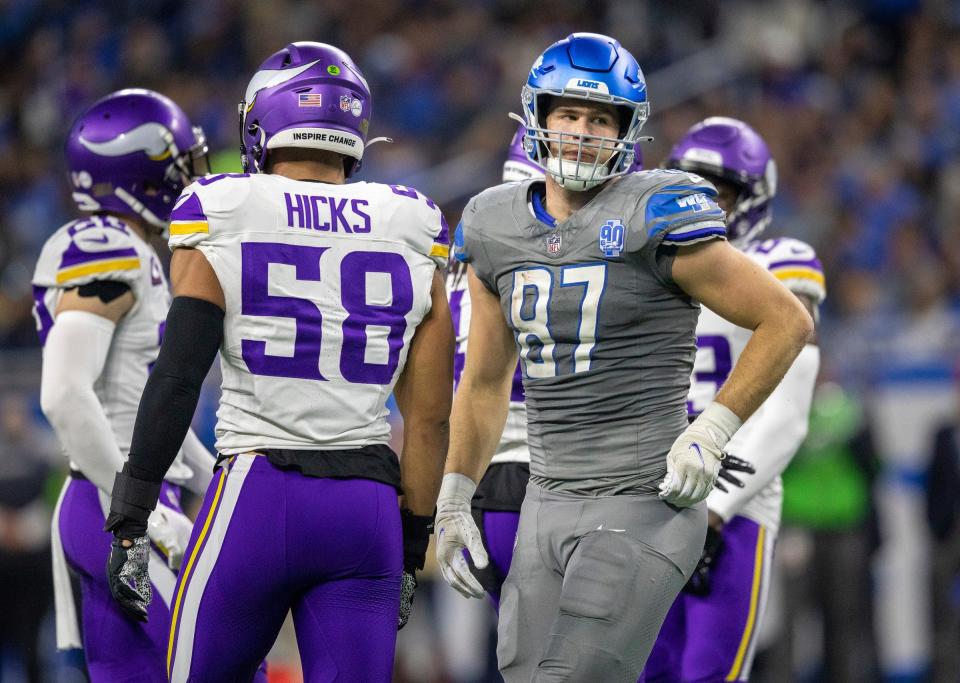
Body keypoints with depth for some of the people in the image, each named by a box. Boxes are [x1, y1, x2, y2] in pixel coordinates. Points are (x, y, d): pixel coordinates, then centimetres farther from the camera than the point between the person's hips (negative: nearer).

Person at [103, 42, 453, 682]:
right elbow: (429, 416, 8)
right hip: (367, 508, 2)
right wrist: (411, 550, 16)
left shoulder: (221, 218, -1)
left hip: (256, 503, -2)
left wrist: (130, 521, -3)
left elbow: (177, 378, -7)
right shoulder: (412, 233, 7)